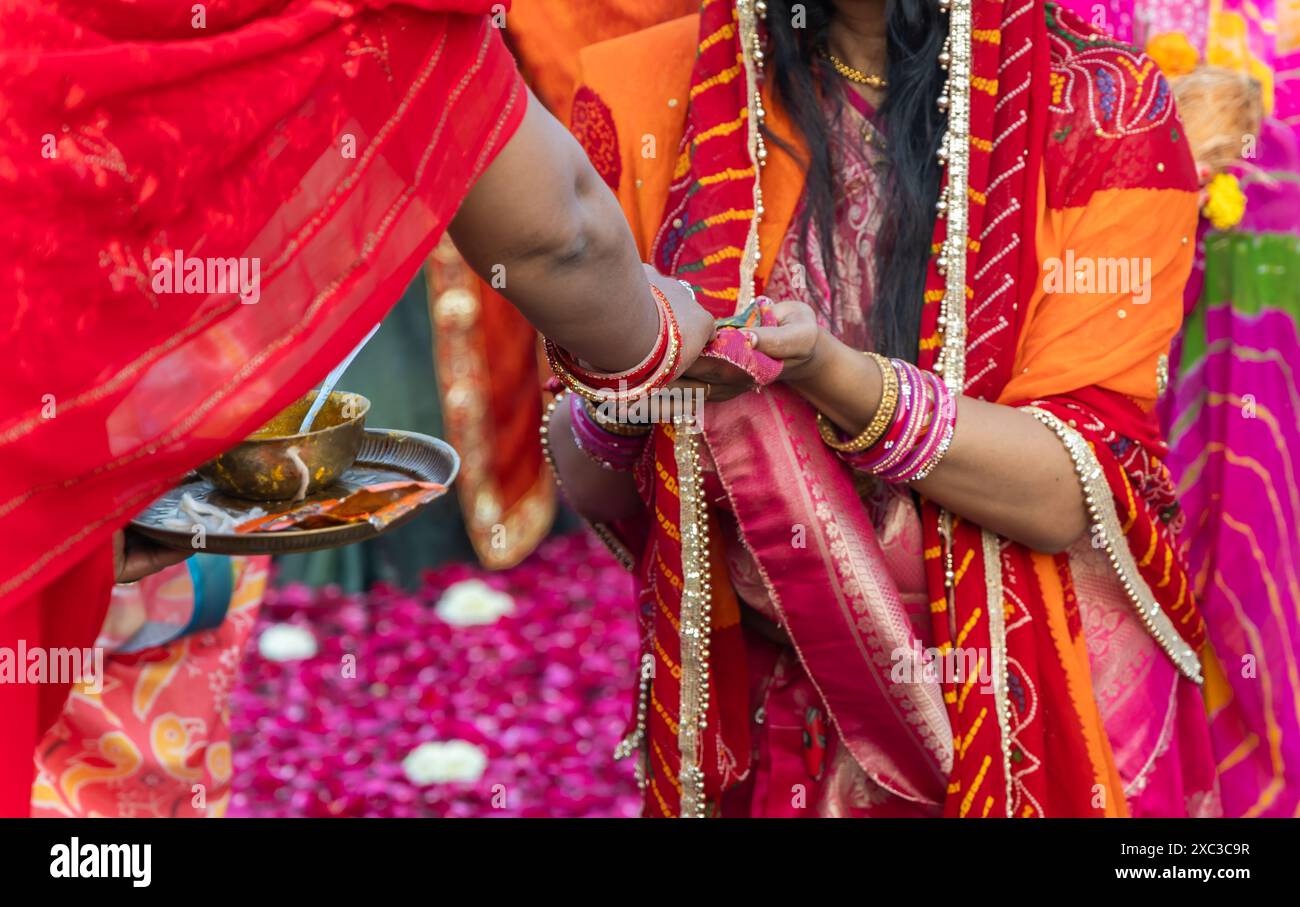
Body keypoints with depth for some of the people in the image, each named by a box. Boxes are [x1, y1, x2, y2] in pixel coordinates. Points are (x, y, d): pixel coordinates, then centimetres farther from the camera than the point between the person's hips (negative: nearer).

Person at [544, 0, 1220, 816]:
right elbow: (589, 486, -2)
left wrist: (826, 372, -34)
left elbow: (1084, 492, -20)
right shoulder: (650, 102, -7)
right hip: (767, 714, 2)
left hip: (1037, 715, -2)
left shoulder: (1106, 110, -13)